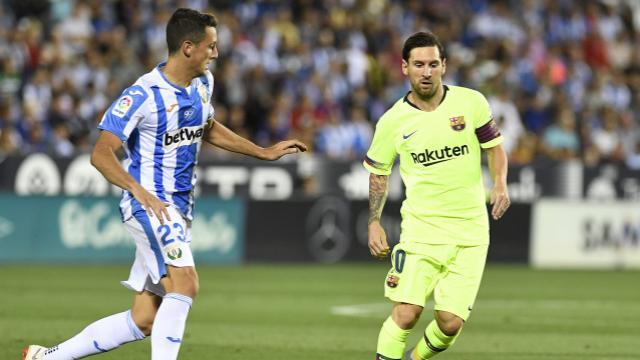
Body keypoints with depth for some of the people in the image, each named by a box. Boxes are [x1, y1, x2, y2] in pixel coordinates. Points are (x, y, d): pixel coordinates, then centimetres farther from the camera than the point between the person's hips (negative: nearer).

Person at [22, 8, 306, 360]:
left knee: (143, 321, 6)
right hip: (149, 204, -8)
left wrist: (264, 152, 26)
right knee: (185, 284, -26)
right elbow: (101, 154, -19)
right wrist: (142, 192, -33)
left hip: (179, 209, 8)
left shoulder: (203, 84, 8)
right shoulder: (142, 95, -16)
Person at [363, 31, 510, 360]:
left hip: (470, 231, 1)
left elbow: (494, 146, 10)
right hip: (421, 227, -1)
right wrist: (374, 222, 4)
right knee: (406, 312, -17)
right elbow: (378, 172, 12)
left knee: (450, 322, -4)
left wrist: (500, 183, -8)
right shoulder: (393, 121, -1)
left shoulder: (471, 102, -1)